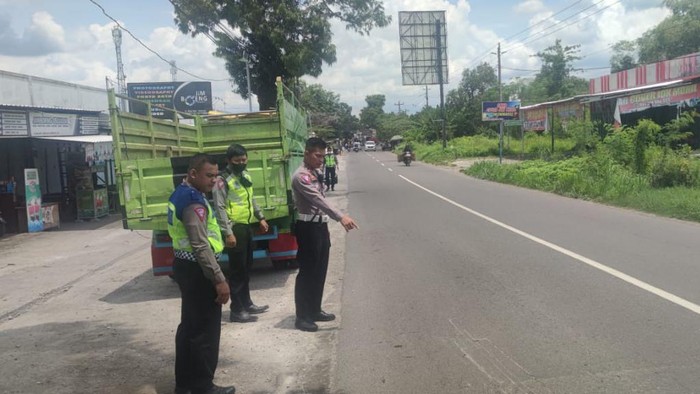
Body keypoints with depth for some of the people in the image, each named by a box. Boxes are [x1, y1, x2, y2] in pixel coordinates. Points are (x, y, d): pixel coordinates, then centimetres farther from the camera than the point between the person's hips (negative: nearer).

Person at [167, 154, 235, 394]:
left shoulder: (181, 195, 11)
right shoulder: (193, 201, -21)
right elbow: (201, 246, -26)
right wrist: (219, 279, -25)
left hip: (184, 265, 10)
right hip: (196, 269, -10)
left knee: (189, 325, 18)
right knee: (205, 329, 0)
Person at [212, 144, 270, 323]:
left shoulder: (246, 176, 12)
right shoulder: (222, 180, -14)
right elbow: (220, 208, -18)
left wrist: (260, 218, 20)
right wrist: (228, 233, -22)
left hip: (247, 226, 9)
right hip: (235, 228, -9)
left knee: (246, 267, 17)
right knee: (237, 269, -3)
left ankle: (246, 304, 30)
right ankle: (236, 310, 6)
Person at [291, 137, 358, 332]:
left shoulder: (316, 174, 13)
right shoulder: (301, 176, -18)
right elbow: (317, 200, -30)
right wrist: (340, 217, -39)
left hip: (321, 226, 9)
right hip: (308, 228, -9)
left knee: (320, 271, 15)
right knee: (307, 272, -3)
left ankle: (315, 311, 27)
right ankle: (302, 317, 7)